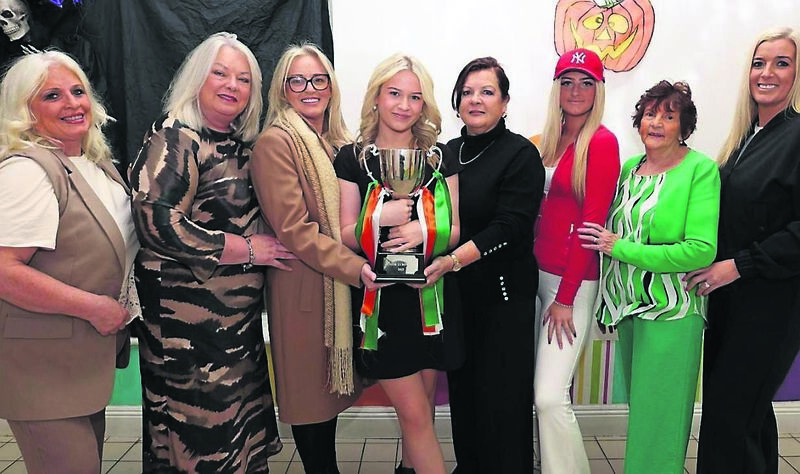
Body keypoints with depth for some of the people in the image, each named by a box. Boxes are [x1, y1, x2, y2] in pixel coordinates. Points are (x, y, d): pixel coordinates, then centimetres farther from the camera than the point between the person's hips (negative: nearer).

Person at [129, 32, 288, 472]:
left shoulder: (241, 144, 11)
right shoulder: (175, 137, -12)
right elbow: (157, 223, -24)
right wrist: (247, 249, -18)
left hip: (240, 312, 8)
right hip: (188, 317, -8)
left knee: (241, 420, 17)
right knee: (198, 439, 5)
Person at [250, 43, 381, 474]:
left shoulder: (338, 143, 14)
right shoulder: (274, 143, -9)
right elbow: (294, 229, -18)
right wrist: (356, 268, -24)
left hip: (343, 287, 7)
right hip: (304, 289, -7)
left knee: (331, 387, 17)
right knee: (311, 394, 5)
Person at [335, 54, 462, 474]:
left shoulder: (441, 156, 6)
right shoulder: (352, 158, 0)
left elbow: (455, 228, 5)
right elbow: (346, 236, -1)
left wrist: (426, 230, -16)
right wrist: (379, 217, -21)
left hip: (430, 294, 3)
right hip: (382, 301, -2)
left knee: (421, 410, 14)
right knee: (414, 413, 1)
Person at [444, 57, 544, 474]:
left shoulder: (520, 154, -7)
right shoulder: (449, 152, 10)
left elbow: (510, 227, -17)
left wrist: (452, 259, -27)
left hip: (504, 294, -5)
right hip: (455, 293, 5)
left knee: (500, 396, 3)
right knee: (461, 388, 15)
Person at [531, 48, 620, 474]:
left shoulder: (601, 142, -10)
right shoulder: (551, 140, 11)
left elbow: (592, 222, -14)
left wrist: (565, 298, -14)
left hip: (573, 281, -7)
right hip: (538, 271, 7)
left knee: (550, 396, -7)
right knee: (541, 391, 14)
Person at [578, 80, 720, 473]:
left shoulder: (700, 169, -9)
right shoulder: (628, 167, 8)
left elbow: (702, 249, -19)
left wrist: (621, 248, -17)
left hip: (671, 311, -6)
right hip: (627, 305, 6)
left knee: (658, 417, 4)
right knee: (636, 406, 17)